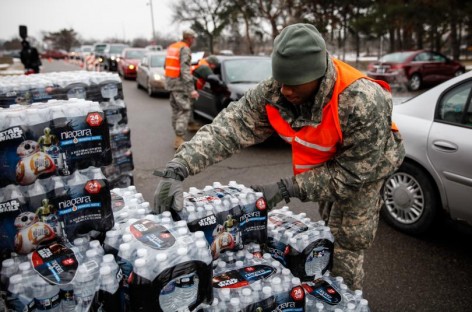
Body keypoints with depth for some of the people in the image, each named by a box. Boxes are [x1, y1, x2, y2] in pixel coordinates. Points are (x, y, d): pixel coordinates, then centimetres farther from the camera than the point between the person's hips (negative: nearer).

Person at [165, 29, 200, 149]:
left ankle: (178, 137, 21)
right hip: (180, 84, -9)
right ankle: (179, 139, -11)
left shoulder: (171, 47, 14)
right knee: (185, 110, -8)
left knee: (176, 110, 15)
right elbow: (185, 70, -24)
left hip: (170, 82, 9)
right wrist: (191, 89, -28)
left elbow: (166, 66, 19)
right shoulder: (185, 49, -14)